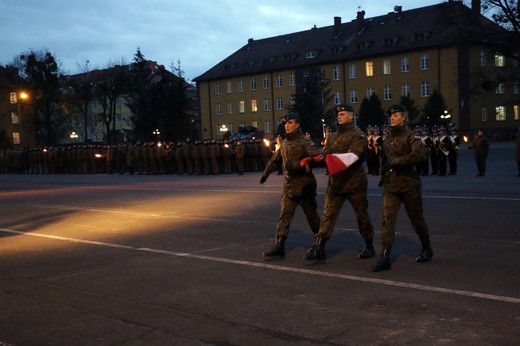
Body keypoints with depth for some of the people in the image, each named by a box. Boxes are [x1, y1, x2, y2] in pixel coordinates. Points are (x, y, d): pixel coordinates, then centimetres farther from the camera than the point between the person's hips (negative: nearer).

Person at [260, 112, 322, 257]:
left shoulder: (305, 142, -11)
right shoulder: (285, 143, 11)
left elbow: (318, 156, -26)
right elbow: (275, 159, 26)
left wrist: (298, 165, -37)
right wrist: (266, 174, 33)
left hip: (304, 185, -6)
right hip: (288, 185, 6)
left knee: (311, 215, 9)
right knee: (284, 215, -2)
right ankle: (279, 245, -4)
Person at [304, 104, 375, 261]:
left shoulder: (358, 135, -5)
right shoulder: (332, 137, 16)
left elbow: (354, 155, -21)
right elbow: (325, 155, 8)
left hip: (354, 182, -5)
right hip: (335, 182, 5)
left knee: (362, 216, 8)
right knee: (327, 215, -4)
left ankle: (369, 247, 24)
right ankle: (319, 247, -7)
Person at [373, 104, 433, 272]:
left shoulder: (411, 136, -7)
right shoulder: (388, 138, 13)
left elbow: (419, 154, -26)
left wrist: (396, 161, -22)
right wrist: (383, 175, 15)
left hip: (409, 184, -5)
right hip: (390, 185, 5)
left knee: (416, 219, 9)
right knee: (388, 220, -8)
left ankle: (427, 250, 31)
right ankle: (385, 257, -11)